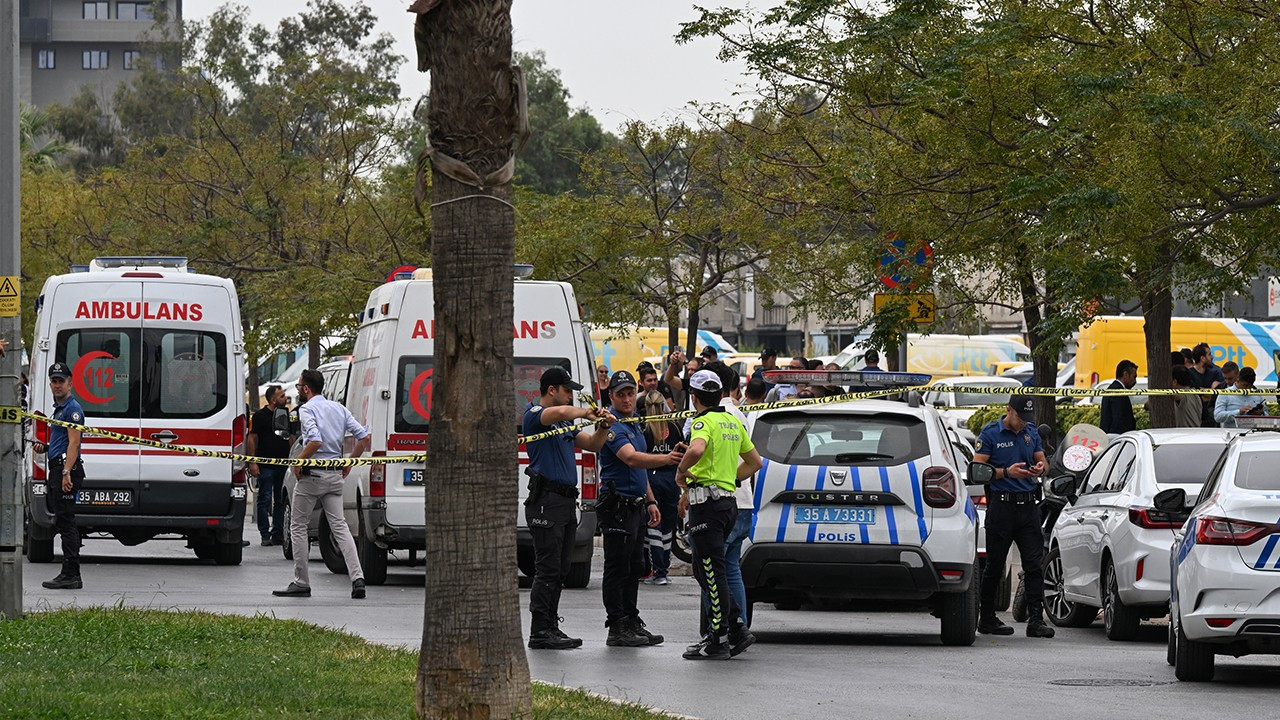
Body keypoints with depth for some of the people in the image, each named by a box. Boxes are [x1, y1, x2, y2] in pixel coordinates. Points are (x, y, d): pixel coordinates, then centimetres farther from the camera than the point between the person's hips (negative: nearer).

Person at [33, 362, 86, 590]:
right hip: (58, 468, 11)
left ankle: (71, 575, -13)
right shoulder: (59, 409, 22)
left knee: (65, 521, -12)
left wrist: (66, 473, -25)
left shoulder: (72, 409, -10)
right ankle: (70, 575, 14)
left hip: (67, 468, -11)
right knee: (64, 522, 11)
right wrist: (45, 448, 14)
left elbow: (74, 442, -18)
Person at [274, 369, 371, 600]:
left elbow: (315, 441, -25)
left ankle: (301, 583, 6)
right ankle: (357, 578, -9)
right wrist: (349, 463, 16)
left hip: (311, 475, -6)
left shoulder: (307, 409, -10)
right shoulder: (339, 409, 12)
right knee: (339, 526, 6)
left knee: (298, 526, 5)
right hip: (335, 476, 6)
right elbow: (364, 437, 7)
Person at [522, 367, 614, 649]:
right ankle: (540, 633, -8)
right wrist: (587, 412, -12)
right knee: (548, 569, -9)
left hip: (567, 502, 9)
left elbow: (593, 445, 19)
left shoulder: (566, 424, 22)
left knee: (560, 570, 10)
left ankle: (551, 628, 15)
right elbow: (562, 412, -27)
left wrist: (602, 427, 1)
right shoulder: (534, 414, -6)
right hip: (547, 501, -9)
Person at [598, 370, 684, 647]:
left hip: (636, 506, 10)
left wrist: (650, 501, 21)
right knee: (617, 569, -6)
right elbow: (631, 458, -32)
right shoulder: (614, 426, -15)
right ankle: (617, 629, -4)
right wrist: (666, 459, -46)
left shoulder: (635, 424, 16)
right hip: (618, 506, -10)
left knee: (634, 569, 14)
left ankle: (632, 623, 20)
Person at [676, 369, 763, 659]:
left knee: (712, 572, -6)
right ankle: (737, 629, 13)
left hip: (707, 503, -9)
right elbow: (754, 462, 24)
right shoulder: (733, 422, 17)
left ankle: (718, 641, -5)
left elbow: (697, 449, -33)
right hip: (729, 502, 9)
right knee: (704, 570, 17)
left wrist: (681, 472, -16)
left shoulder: (703, 422, -11)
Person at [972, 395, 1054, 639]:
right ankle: (987, 619, 14)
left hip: (1028, 505, 4)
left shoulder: (1032, 433, 12)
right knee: (994, 565, 3)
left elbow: (1041, 460, 18)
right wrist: (1007, 472, -20)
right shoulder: (990, 433, -3)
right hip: (1001, 506, -4)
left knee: (1034, 564, -4)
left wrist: (1040, 468, -6)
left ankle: (1036, 620, -7)